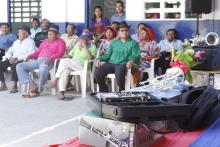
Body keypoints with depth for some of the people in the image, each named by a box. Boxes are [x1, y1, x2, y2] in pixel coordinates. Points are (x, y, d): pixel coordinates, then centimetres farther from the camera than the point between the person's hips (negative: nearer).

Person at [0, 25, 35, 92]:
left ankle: (14, 86, -29)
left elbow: (30, 54, -15)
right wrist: (10, 58, -3)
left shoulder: (30, 42, 0)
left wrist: (17, 58, -21)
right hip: (13, 60, 7)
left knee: (14, 65, -37)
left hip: (23, 60, -7)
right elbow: (9, 52, 21)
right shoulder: (16, 42, 23)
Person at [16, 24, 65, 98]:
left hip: (48, 61, -7)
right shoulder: (45, 41, 30)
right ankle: (32, 85, -24)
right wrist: (31, 56, 4)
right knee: (19, 66, -12)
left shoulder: (60, 42, 11)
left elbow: (60, 53, -6)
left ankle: (38, 89, -22)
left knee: (43, 69, -43)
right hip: (37, 60, 7)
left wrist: (51, 58, -24)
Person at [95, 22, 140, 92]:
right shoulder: (114, 42, 25)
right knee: (98, 72, -22)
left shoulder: (133, 43, 13)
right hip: (111, 63, 4)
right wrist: (100, 58, 2)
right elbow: (108, 54, 22)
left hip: (123, 64, -4)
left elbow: (136, 56, 1)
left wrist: (132, 61, -22)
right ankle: (104, 91, -3)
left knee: (119, 74, -39)